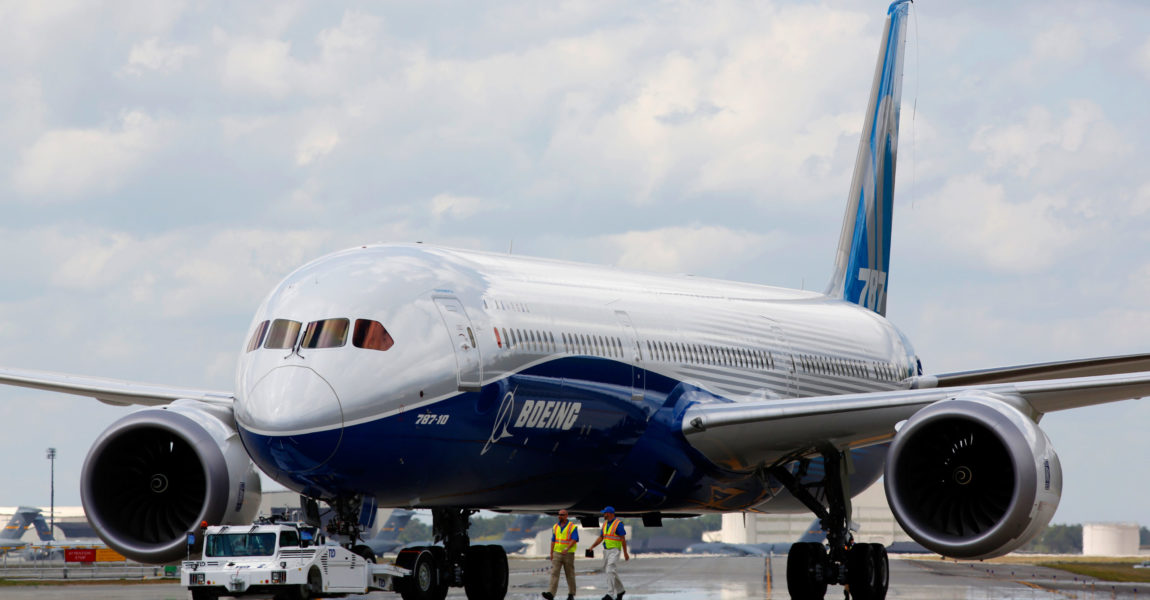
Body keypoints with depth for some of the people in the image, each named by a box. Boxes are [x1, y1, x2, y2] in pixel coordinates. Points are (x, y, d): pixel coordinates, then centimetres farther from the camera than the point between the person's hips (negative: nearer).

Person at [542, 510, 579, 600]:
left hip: (568, 554, -3)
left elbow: (574, 540, -17)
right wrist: (551, 554, 6)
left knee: (570, 575, 5)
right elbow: (553, 541, 11)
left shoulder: (572, 527, -8)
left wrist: (567, 549, -32)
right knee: (554, 573, -11)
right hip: (557, 554, 3)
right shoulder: (555, 527, 7)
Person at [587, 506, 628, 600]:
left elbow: (623, 539, -13)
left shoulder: (618, 524, -13)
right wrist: (592, 547, 1)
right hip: (606, 550, 8)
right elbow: (601, 537, 13)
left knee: (611, 571, -17)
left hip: (615, 551, -8)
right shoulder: (605, 523, 11)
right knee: (610, 572, 12)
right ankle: (620, 590, 29)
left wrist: (625, 553, -13)